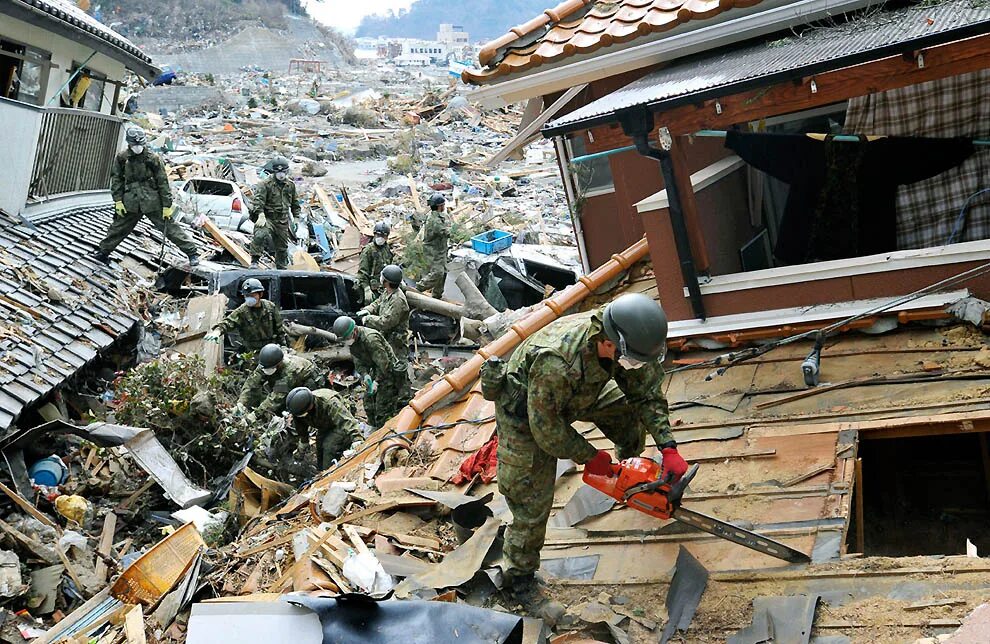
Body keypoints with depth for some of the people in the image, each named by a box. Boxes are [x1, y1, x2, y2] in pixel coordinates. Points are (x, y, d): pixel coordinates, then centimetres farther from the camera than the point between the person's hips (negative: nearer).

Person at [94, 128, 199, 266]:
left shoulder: (153, 158, -7)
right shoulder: (121, 158, 2)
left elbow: (163, 182, -5)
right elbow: (116, 179, 8)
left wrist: (167, 205, -7)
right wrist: (118, 200, -1)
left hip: (152, 202, -3)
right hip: (131, 202, 3)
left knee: (169, 227, -3)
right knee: (118, 228, 14)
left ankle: (192, 252, 3)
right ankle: (104, 251, 34)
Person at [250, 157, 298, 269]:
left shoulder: (290, 185, 10)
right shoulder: (266, 184, -9)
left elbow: (295, 203, 23)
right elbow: (258, 199, -21)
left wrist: (297, 217, 19)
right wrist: (260, 215, -34)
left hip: (283, 222, 5)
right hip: (268, 218, -5)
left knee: (282, 248, 14)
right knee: (260, 235, -35)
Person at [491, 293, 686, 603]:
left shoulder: (628, 344, -27)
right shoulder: (557, 362, -47)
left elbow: (647, 393, -13)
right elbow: (546, 428, -32)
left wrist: (669, 448, -21)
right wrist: (589, 456, -18)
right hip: (525, 408, -6)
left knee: (631, 413, 4)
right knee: (532, 497, -6)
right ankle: (519, 573, 13)